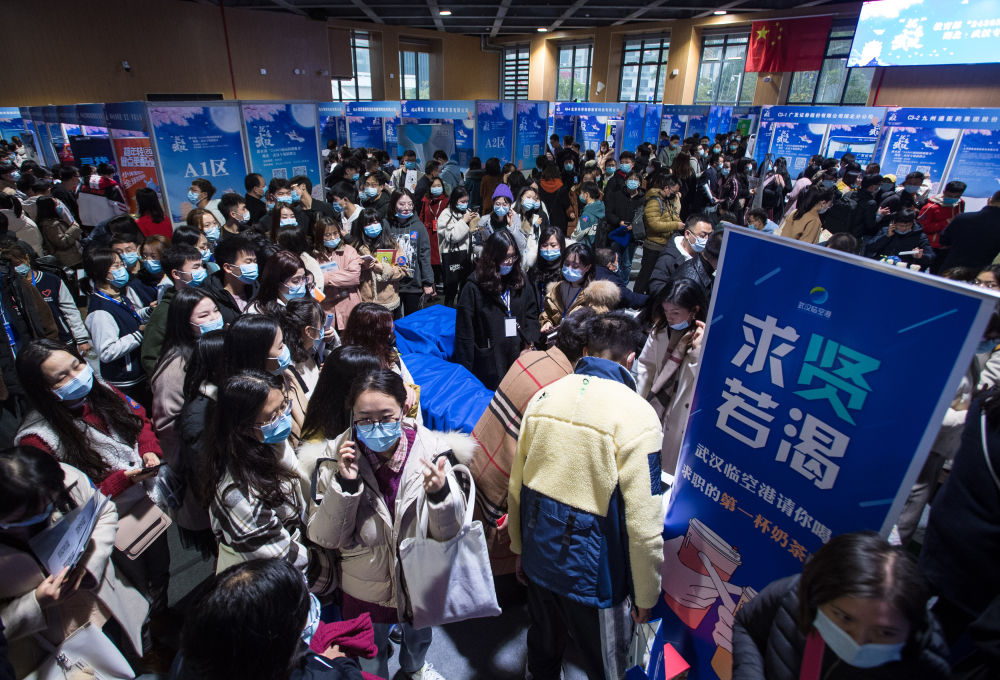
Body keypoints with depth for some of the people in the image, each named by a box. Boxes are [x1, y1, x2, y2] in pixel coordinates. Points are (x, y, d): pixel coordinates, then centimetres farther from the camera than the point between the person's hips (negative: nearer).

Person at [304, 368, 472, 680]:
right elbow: (326, 538, -18)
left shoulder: (430, 449, -23)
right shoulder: (335, 458, -21)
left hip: (419, 580, 1)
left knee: (419, 636, 32)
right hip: (365, 587, -1)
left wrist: (441, 492, -39)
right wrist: (344, 485, -33)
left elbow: (448, 531, -18)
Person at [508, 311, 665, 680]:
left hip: (538, 557, 5)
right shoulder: (636, 414, -20)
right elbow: (643, 523, -19)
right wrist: (646, 595, -3)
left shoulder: (543, 396, -5)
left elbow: (516, 486, 3)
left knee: (543, 650, 29)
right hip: (591, 575, -4)